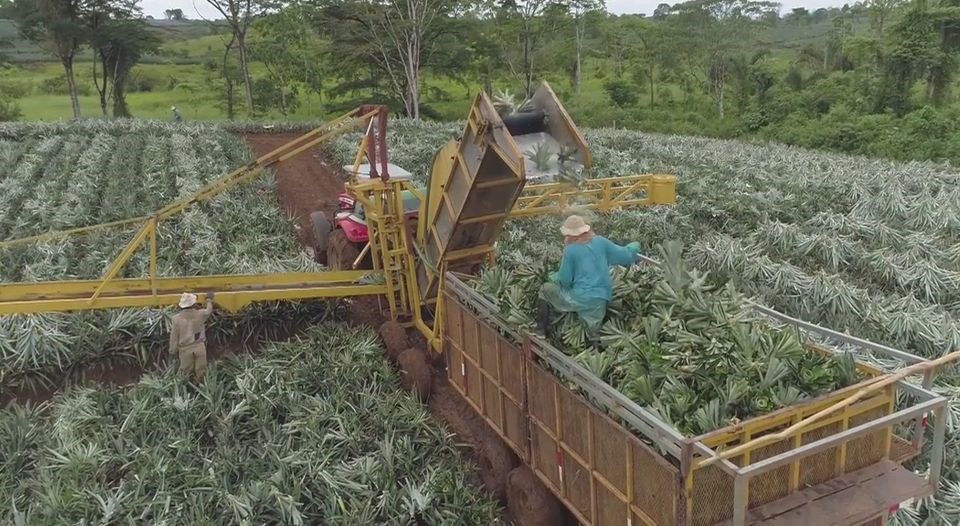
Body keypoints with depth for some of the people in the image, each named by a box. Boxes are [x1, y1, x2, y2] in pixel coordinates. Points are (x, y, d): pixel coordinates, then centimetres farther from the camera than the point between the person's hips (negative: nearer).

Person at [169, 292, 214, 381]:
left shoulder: (176, 318, -13)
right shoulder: (200, 314, -9)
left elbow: (174, 338, -8)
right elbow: (208, 311, 16)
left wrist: (173, 351, 6)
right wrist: (209, 300, 36)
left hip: (185, 349, -1)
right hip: (200, 347, 1)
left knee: (186, 373, 13)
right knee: (200, 372, 12)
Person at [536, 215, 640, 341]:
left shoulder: (570, 250, -10)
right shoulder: (600, 242, 2)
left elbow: (564, 280, -5)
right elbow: (625, 255, 10)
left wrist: (552, 276, 16)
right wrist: (635, 246, 31)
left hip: (580, 298, -4)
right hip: (600, 301, 5)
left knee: (545, 289, 16)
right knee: (593, 337, 15)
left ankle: (541, 330, 18)